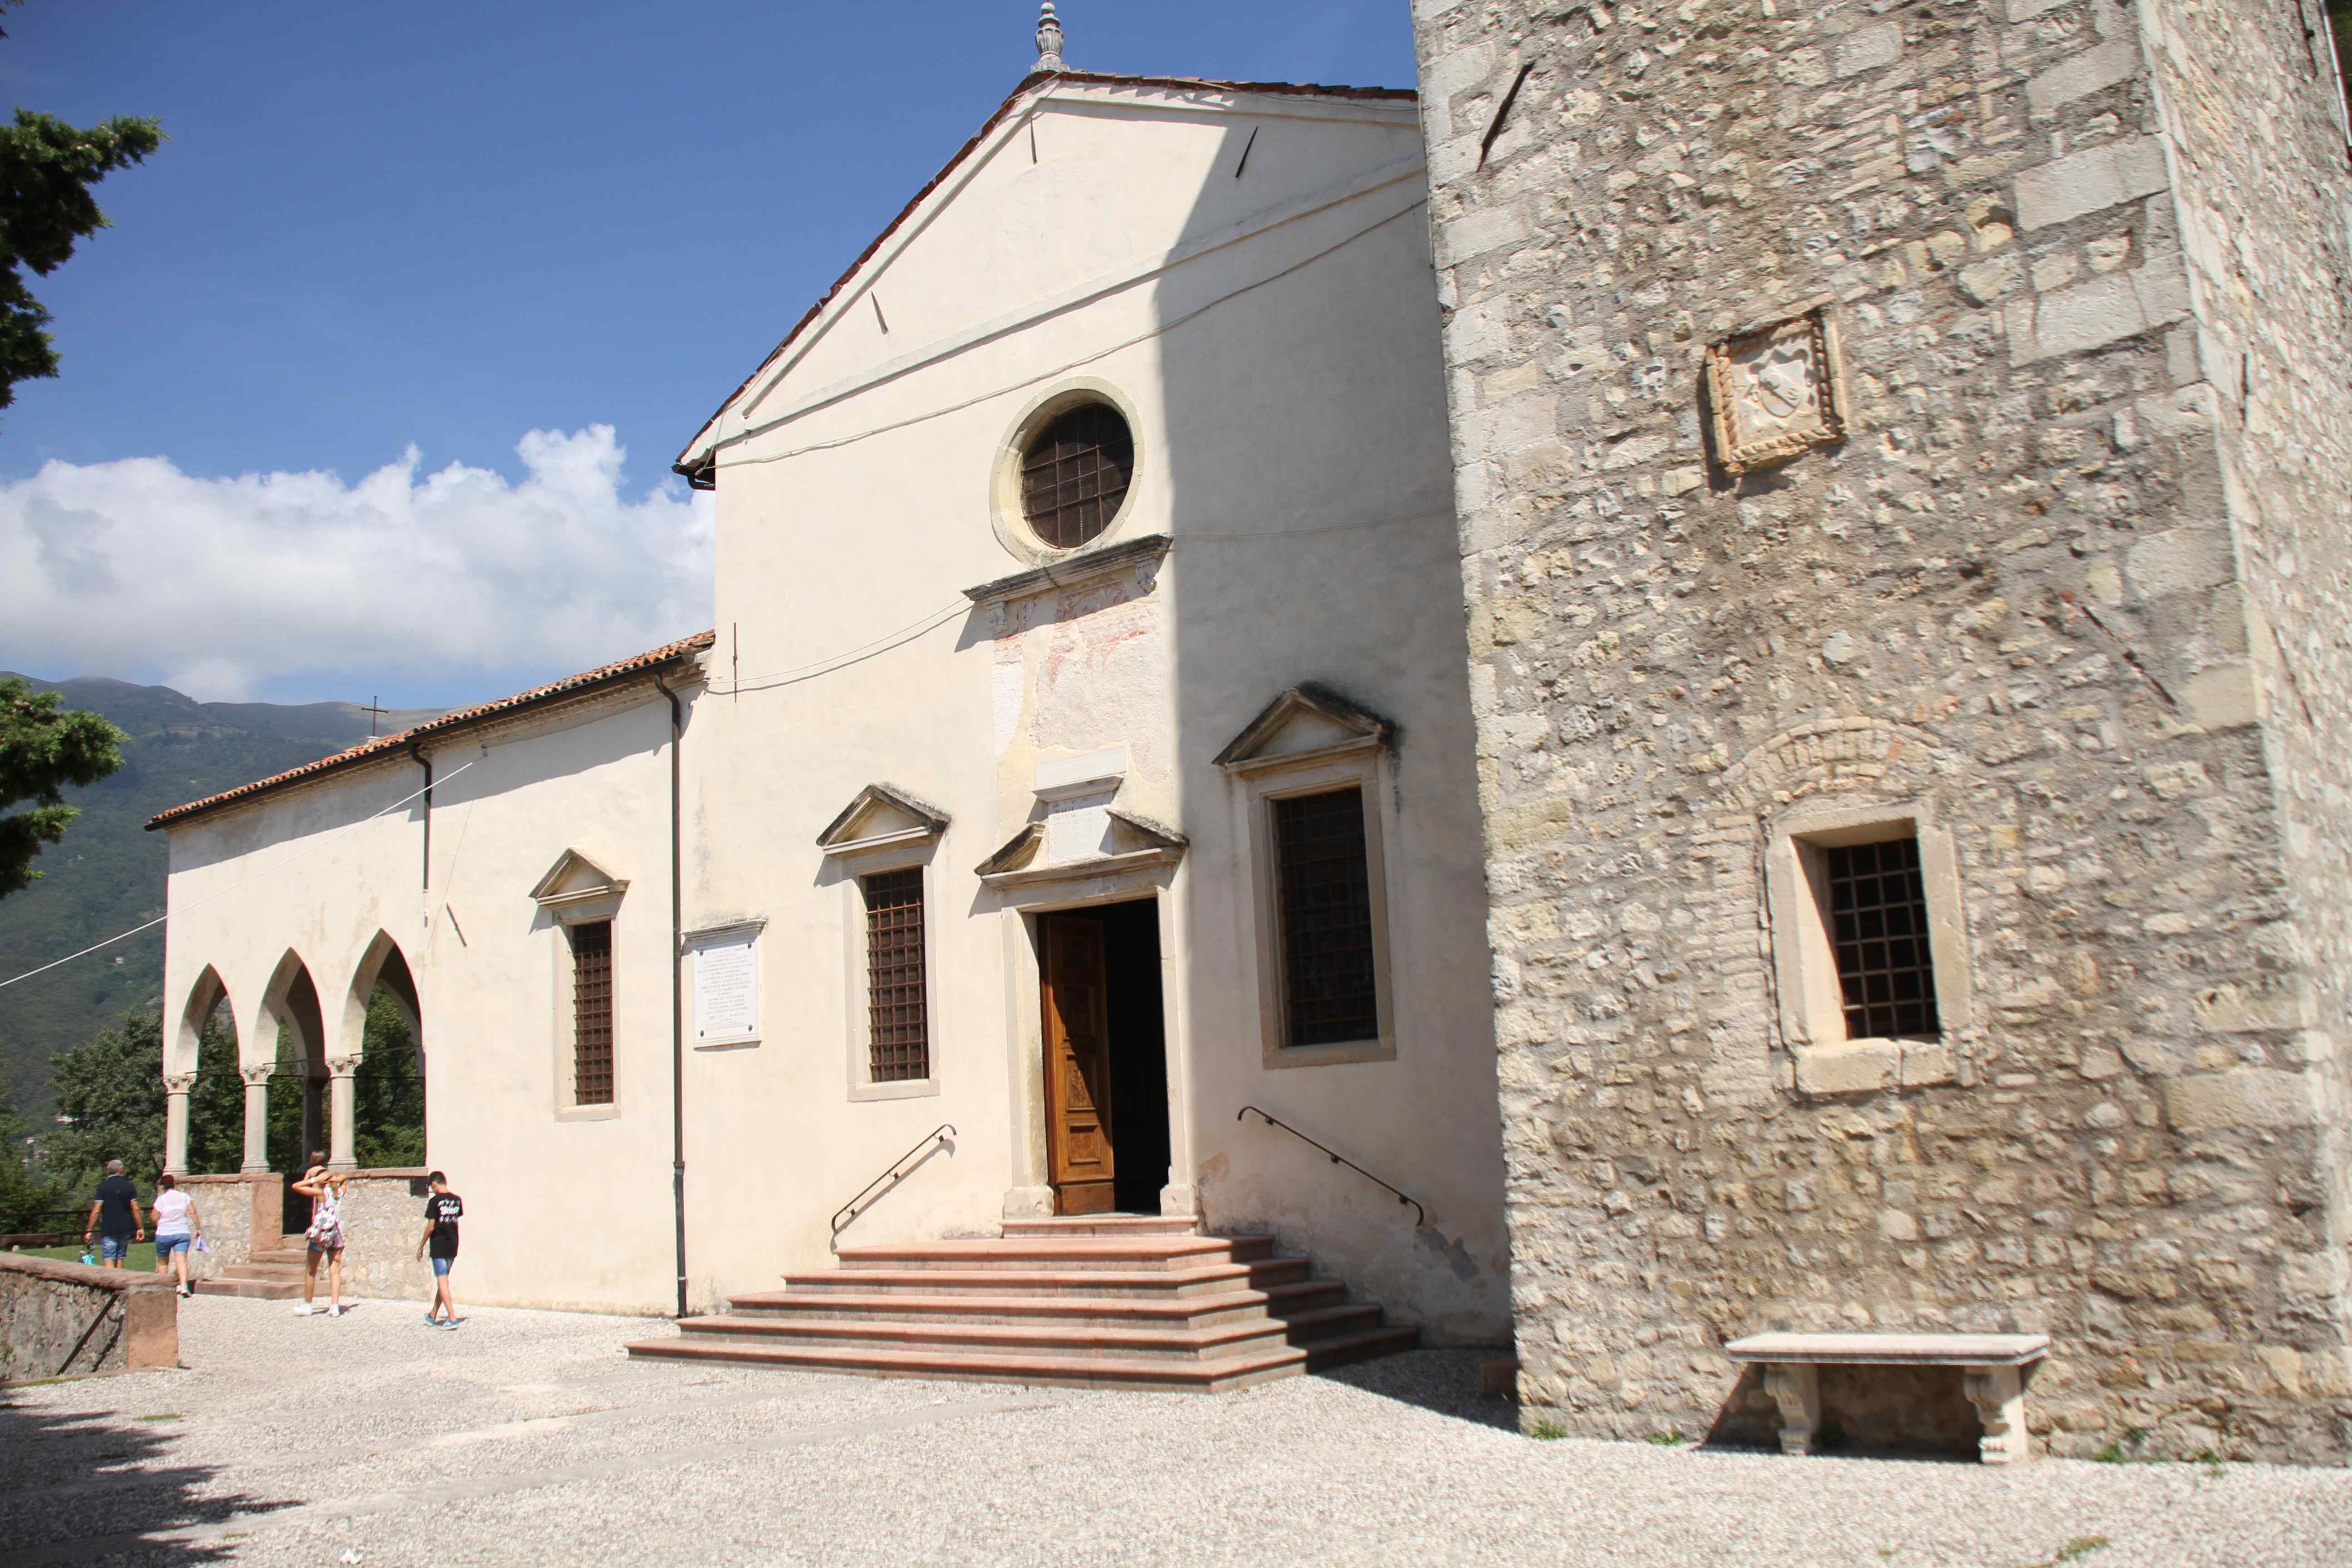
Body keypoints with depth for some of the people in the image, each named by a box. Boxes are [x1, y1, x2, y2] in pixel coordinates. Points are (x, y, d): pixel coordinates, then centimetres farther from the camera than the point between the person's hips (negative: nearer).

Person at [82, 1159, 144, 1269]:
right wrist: (140, 1228, 4)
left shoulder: (103, 1187, -3)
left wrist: (89, 1230, -4)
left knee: (109, 1261, -6)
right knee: (120, 1260, 13)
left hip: (108, 1230, -3)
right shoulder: (129, 1186, 4)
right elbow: (136, 1209, 0)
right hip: (125, 1229, 3)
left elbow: (96, 1211, -9)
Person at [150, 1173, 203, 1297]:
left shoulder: (161, 1199, -6)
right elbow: (193, 1213, -5)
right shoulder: (185, 1197, 1)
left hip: (164, 1234, -1)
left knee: (162, 1262, 16)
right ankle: (184, 1285, -27)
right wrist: (199, 1229, 2)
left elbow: (154, 1219, -4)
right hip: (183, 1233, 1)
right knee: (182, 1260, -9)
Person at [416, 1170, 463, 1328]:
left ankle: (452, 1318, -13)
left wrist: (421, 1246, -2)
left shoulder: (435, 1201, -12)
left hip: (439, 1247, -6)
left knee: (442, 1281, -5)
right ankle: (433, 1315, 30)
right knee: (444, 1280, 17)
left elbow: (431, 1227, -13)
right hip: (453, 1246, 6)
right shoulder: (457, 1200, 5)